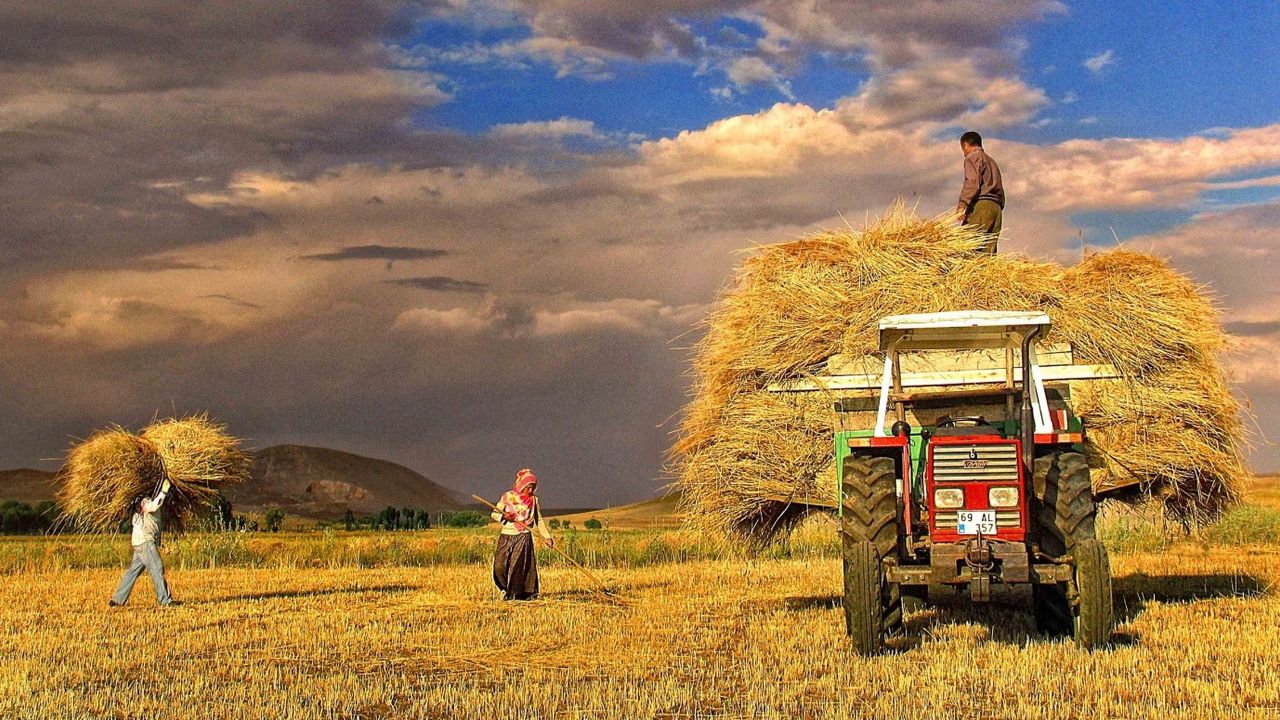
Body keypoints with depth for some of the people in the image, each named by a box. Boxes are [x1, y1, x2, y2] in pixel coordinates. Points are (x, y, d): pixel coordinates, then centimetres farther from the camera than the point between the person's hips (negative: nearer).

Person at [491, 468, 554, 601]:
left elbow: (539, 521, 12)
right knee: (500, 565, -7)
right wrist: (503, 516, -17)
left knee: (518, 565, -10)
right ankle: (506, 588, 15)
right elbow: (494, 513, 4)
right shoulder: (508, 497, 3)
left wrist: (547, 537, 4)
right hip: (507, 536, 0)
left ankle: (514, 593, 1)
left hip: (524, 537, 0)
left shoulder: (534, 500, 8)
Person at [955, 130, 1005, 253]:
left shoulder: (973, 157, 5)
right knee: (988, 251, -1)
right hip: (997, 206, 8)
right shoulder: (991, 161, 31)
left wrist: (962, 205, -20)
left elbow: (972, 183, -12)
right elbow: (1000, 189, 24)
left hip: (981, 204, -8)